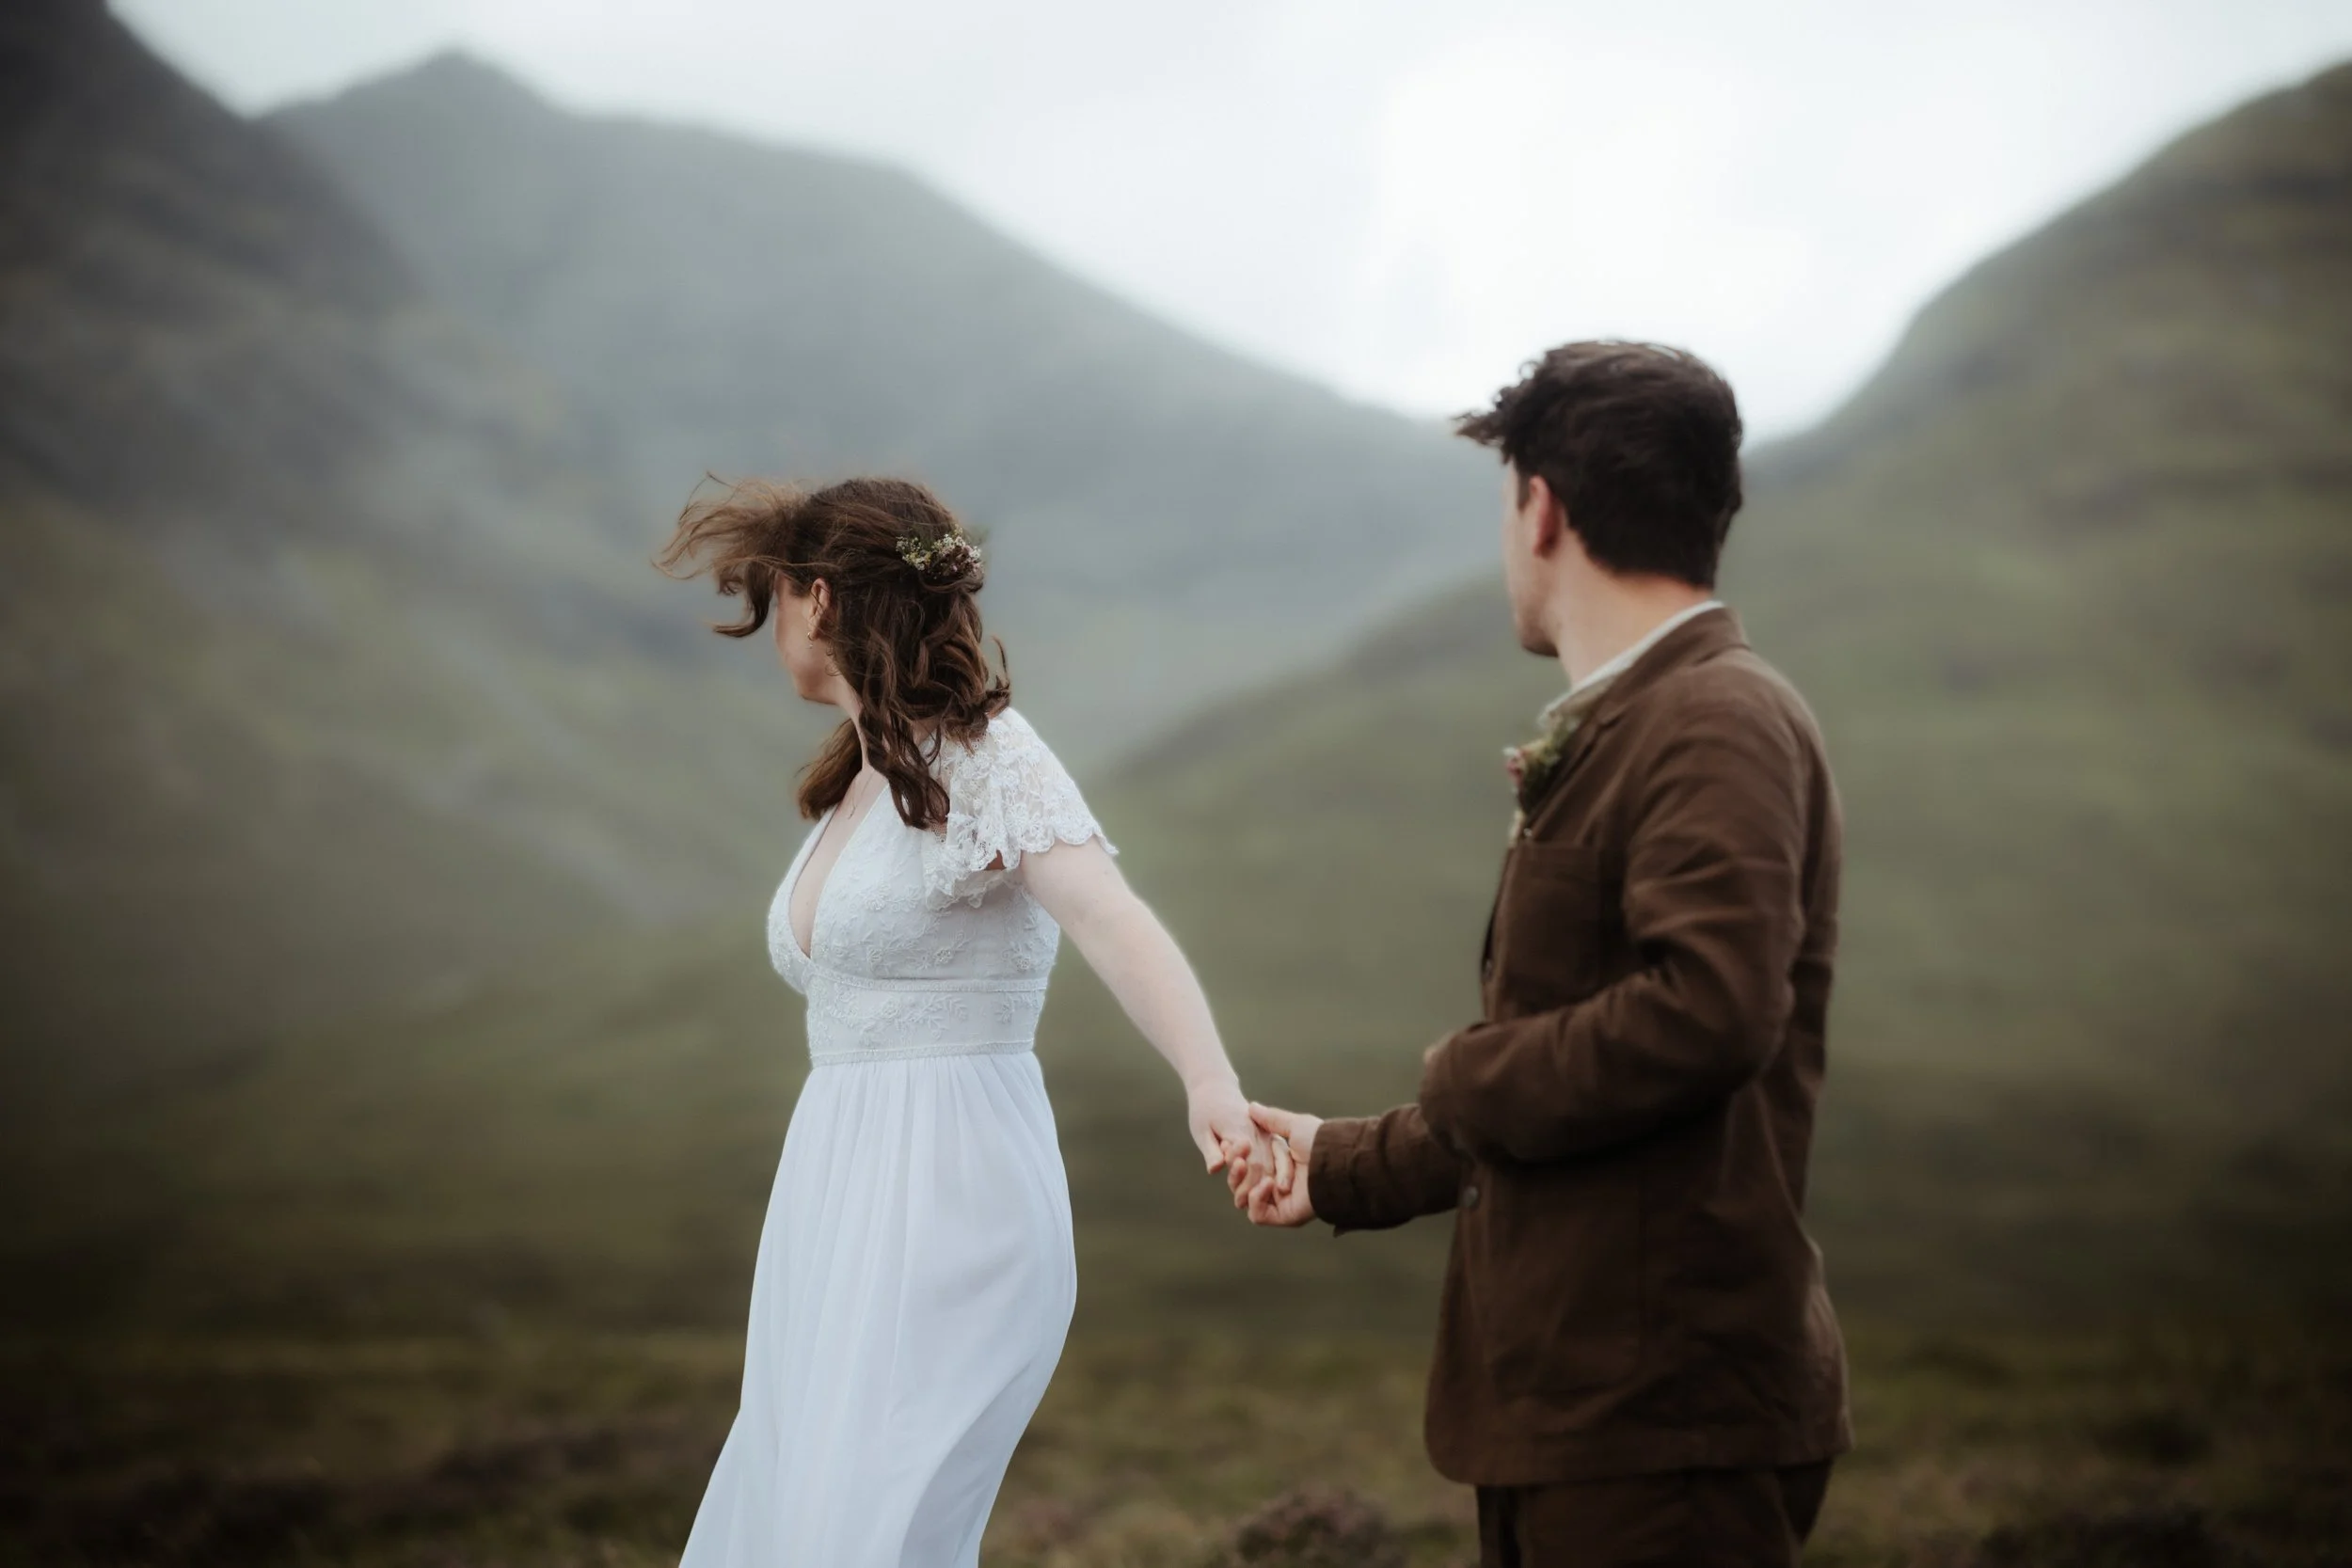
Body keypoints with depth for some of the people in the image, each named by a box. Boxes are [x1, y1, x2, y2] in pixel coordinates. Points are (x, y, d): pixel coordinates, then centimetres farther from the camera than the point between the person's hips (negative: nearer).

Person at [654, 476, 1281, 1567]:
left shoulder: (985, 757, -10)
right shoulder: (856, 781, 15)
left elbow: (1114, 924, -26)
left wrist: (1210, 1085, -44)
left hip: (949, 1202, -9)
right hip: (839, 1208, 9)